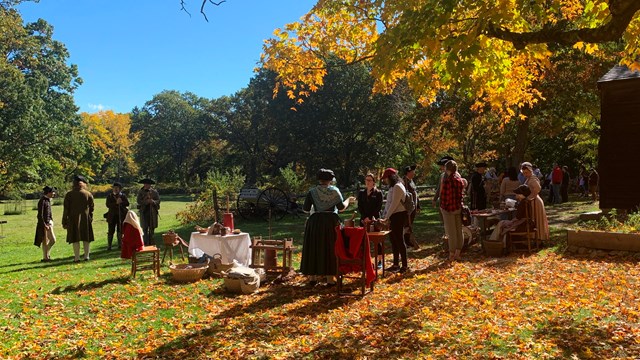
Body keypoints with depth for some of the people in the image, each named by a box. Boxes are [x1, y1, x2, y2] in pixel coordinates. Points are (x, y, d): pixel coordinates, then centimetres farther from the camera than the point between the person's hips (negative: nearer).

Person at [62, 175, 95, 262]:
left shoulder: (69, 195, -2)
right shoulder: (88, 194, 2)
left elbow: (66, 209, -2)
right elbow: (91, 208, 4)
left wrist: (64, 222, 2)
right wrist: (91, 219, 14)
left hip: (73, 219, -1)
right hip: (86, 219, 1)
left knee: (75, 239, 3)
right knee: (86, 238, 9)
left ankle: (77, 257, 3)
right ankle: (86, 256, 9)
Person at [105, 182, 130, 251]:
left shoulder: (123, 195, 7)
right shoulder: (109, 196, 5)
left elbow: (127, 203, -3)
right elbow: (108, 205, -9)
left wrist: (121, 202, -19)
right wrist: (116, 203, -21)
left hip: (121, 216, 1)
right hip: (112, 216, -1)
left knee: (120, 231, 7)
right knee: (111, 231, -1)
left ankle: (120, 245, 15)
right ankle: (109, 246, 4)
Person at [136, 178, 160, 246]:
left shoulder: (154, 191, 5)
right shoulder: (140, 192, 4)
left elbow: (158, 201, 2)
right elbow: (138, 201, -4)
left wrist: (153, 201, -19)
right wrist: (146, 201, -19)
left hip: (152, 211, 1)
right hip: (144, 211, -1)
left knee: (152, 227, 5)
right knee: (145, 228, -5)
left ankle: (151, 242, 14)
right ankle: (146, 242, -2)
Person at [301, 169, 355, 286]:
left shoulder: (312, 191, 0)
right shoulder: (334, 190, -2)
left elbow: (305, 209, -2)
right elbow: (341, 207, -4)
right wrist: (348, 200, 15)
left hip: (315, 222, 1)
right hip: (331, 222, -1)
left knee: (314, 249, 10)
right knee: (330, 249, 6)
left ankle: (312, 277, 13)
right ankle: (330, 278, 7)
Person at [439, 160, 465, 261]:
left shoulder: (447, 180, -17)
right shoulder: (460, 179, 6)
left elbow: (444, 195, -15)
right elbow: (460, 193, 13)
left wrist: (442, 206, -5)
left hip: (449, 208, -7)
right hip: (459, 207, 7)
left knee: (451, 232, -1)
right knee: (459, 231, 10)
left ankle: (452, 254, 6)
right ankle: (457, 253, 18)